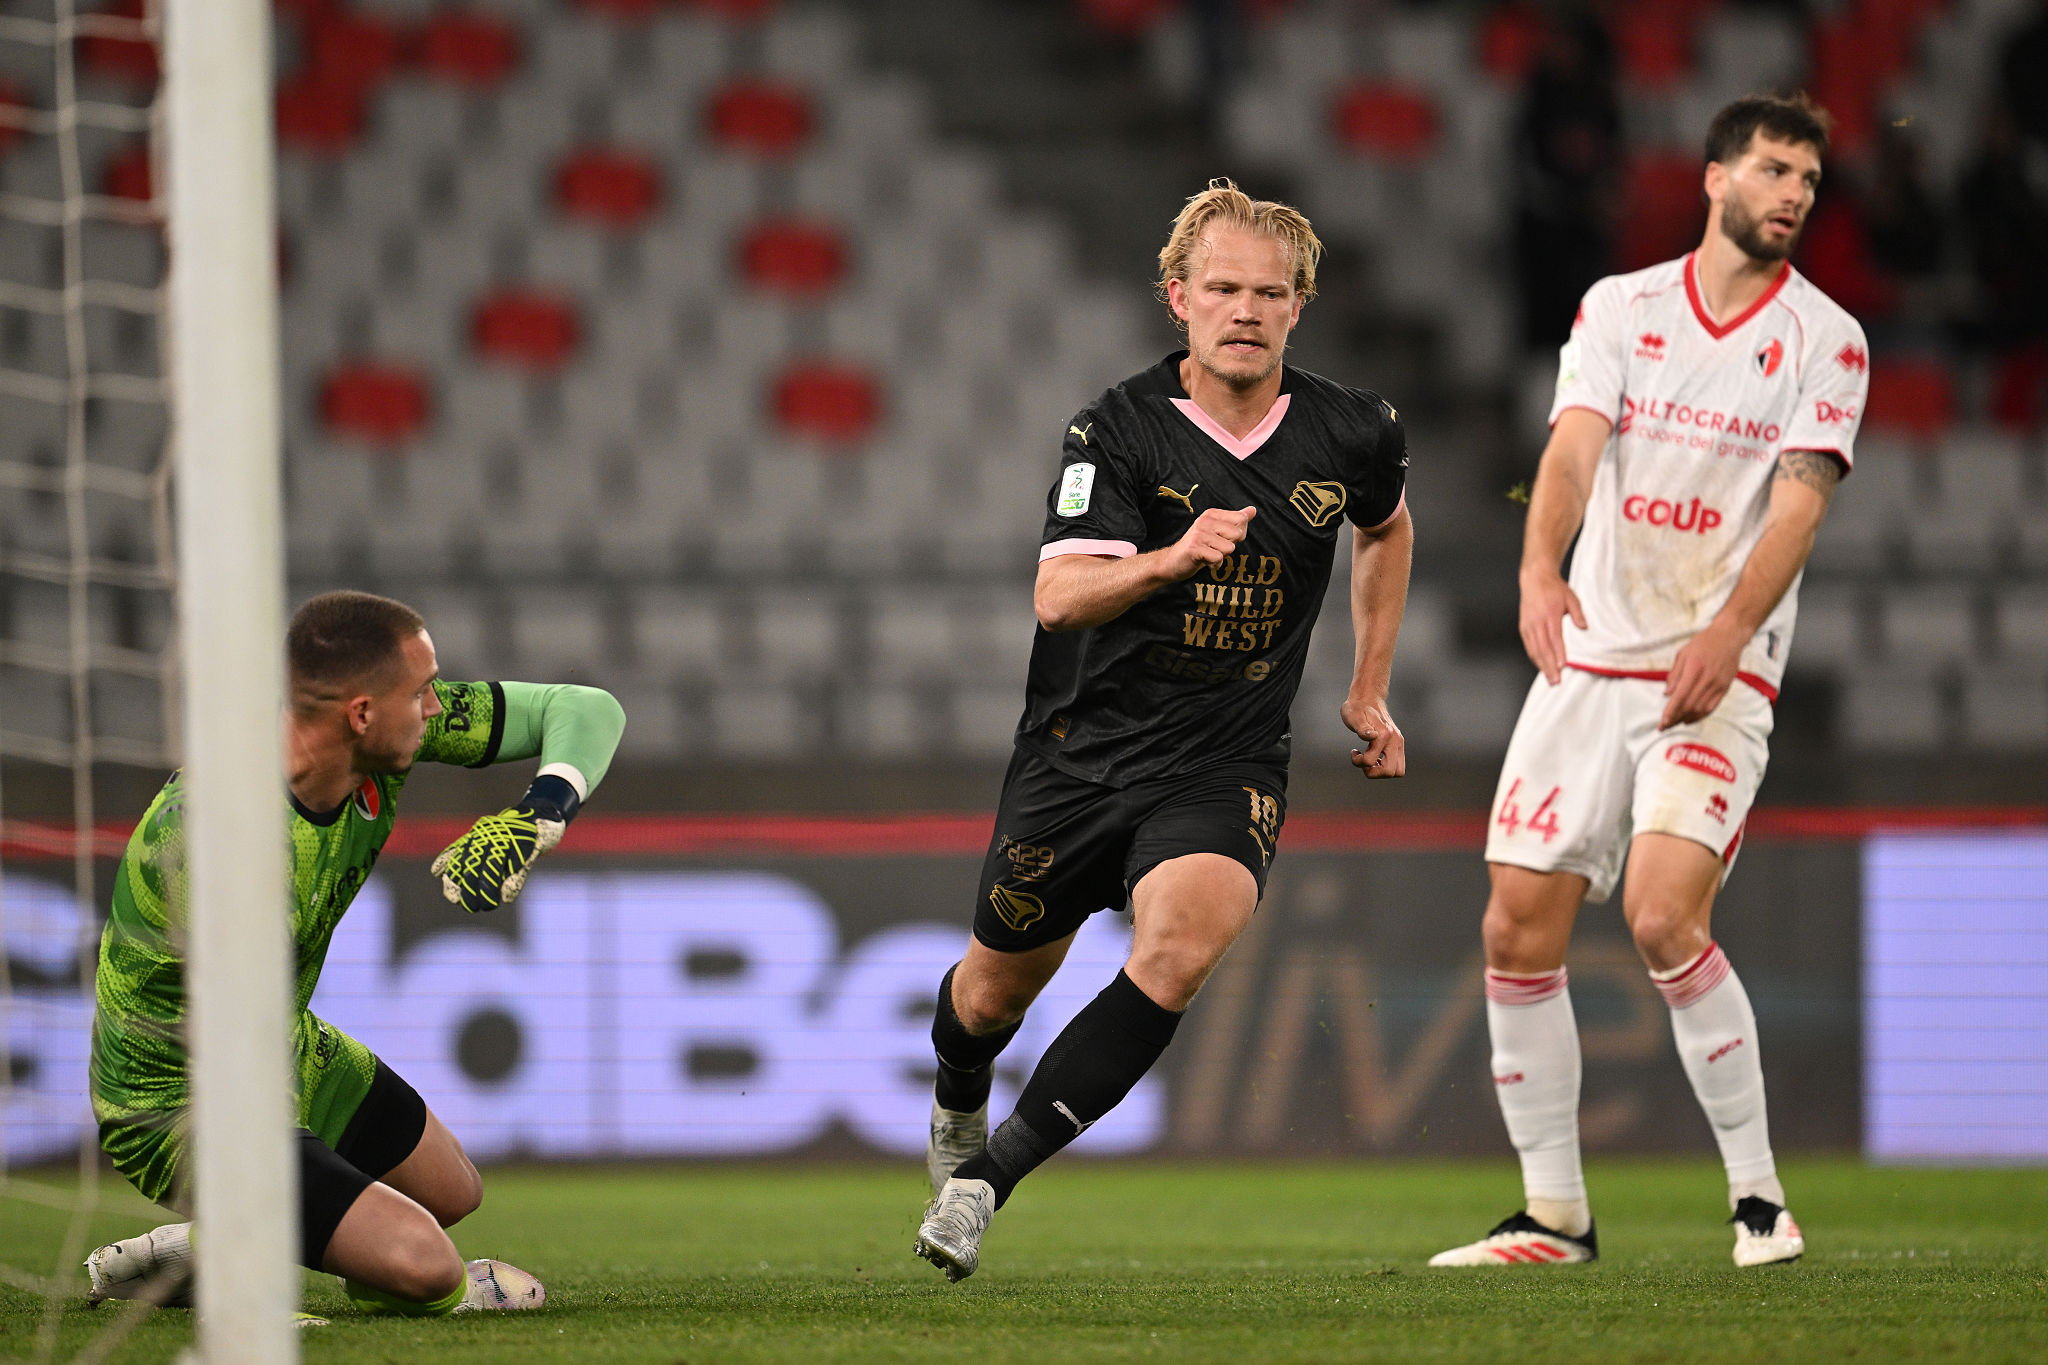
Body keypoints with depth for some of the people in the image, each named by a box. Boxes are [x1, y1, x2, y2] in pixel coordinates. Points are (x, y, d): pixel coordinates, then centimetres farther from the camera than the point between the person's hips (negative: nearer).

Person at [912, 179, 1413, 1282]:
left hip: (1224, 769, 0)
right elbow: (1059, 595, -26)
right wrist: (1171, 558, -44)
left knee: (1181, 948, -29)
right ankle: (957, 1114, 53)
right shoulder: (1118, 428, -13)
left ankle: (986, 1176, -20)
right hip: (1081, 748, 0)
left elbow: (1386, 529, 21)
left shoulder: (1352, 434, -4)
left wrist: (1369, 688, 18)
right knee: (997, 988, 14)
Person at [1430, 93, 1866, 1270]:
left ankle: (1760, 1195, -8)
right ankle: (1556, 1214, 12)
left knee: (1665, 918, -22)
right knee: (1518, 932, -1)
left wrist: (1729, 636, -25)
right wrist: (1541, 568, -27)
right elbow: (1575, 442, -7)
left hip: (1720, 676, -4)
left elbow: (1801, 499, -10)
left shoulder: (1823, 339, 1)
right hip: (1588, 664, 4)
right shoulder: (1620, 307, 7)